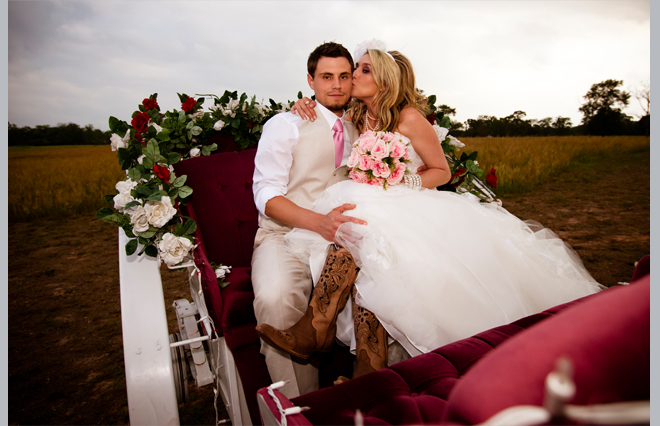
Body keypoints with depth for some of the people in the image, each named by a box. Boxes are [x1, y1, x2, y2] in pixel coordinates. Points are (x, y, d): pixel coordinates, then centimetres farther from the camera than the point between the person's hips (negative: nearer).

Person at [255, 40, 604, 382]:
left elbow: (442, 172, 2)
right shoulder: (356, 117, 10)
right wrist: (306, 103, 7)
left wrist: (407, 182, -15)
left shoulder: (409, 118, -6)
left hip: (411, 210, -4)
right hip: (369, 209, 5)